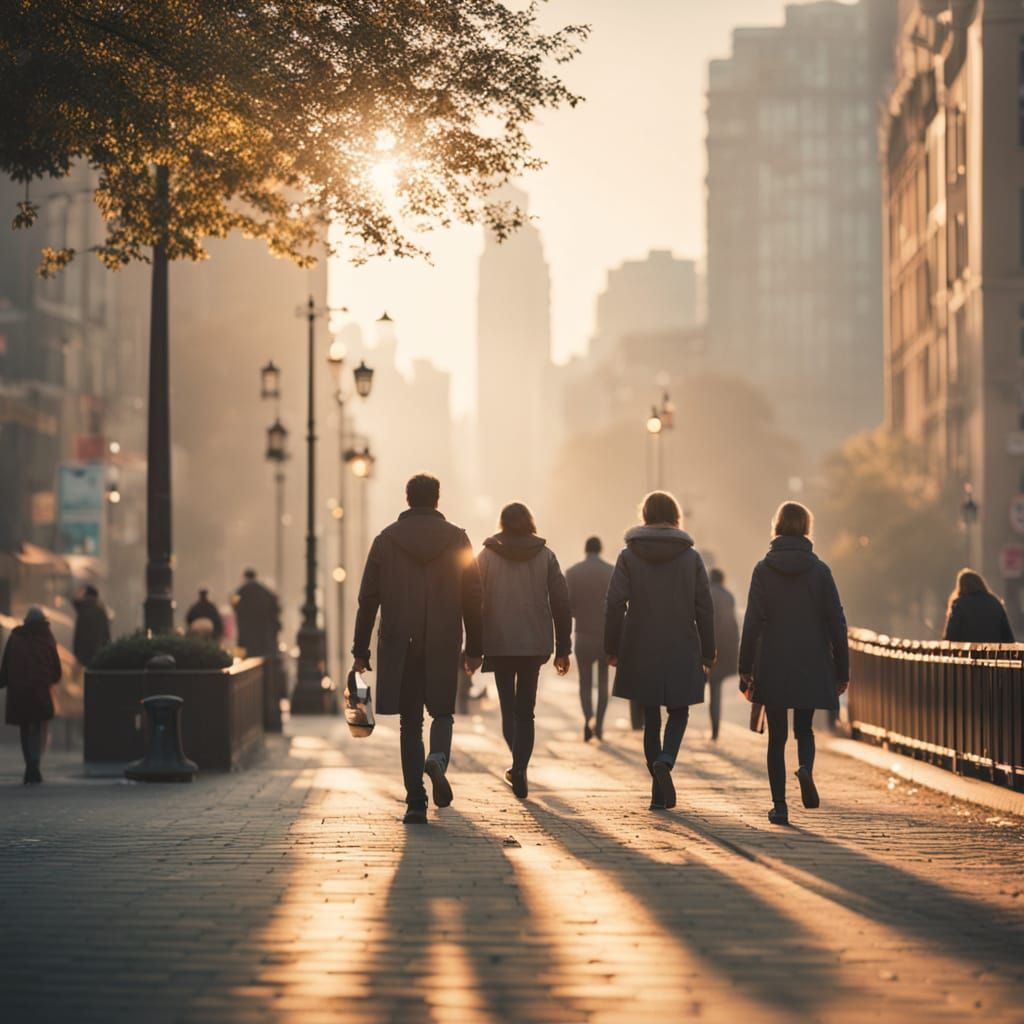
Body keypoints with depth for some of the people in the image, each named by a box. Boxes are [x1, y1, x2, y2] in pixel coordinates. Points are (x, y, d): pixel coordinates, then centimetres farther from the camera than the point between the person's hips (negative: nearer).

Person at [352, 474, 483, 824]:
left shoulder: (386, 540, 1)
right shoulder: (457, 539, 2)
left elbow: (368, 598, 1)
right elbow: (473, 599, 2)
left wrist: (360, 650, 5)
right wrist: (474, 648, 9)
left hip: (399, 647, 0)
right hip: (444, 648, 0)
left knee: (410, 723, 7)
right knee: (442, 712, 15)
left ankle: (415, 803, 1)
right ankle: (438, 759, -17)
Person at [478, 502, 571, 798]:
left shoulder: (487, 555, 0)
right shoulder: (545, 555, 2)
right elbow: (561, 602, 1)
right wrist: (563, 648, 6)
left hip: (498, 643, -1)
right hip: (535, 643, 1)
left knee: (508, 705, 10)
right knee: (525, 710, 9)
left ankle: (519, 764, -9)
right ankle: (520, 767, -3)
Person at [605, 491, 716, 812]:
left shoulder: (629, 556, -1)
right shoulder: (691, 557, 0)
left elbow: (615, 603, -6)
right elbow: (704, 608, 1)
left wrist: (612, 648, 2)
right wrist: (707, 652, 7)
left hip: (641, 651, 0)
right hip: (681, 651, 0)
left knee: (651, 716, 9)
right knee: (679, 712, 12)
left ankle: (660, 790, 8)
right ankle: (665, 760, -17)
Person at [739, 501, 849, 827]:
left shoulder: (764, 569, -4)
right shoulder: (819, 570, -1)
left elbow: (752, 622, -7)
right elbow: (836, 621, 0)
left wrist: (745, 669, -2)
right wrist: (841, 670, 6)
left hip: (773, 666, -1)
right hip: (811, 666, 1)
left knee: (777, 736, 7)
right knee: (804, 729, 16)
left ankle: (779, 804, 1)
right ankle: (806, 769, -15)